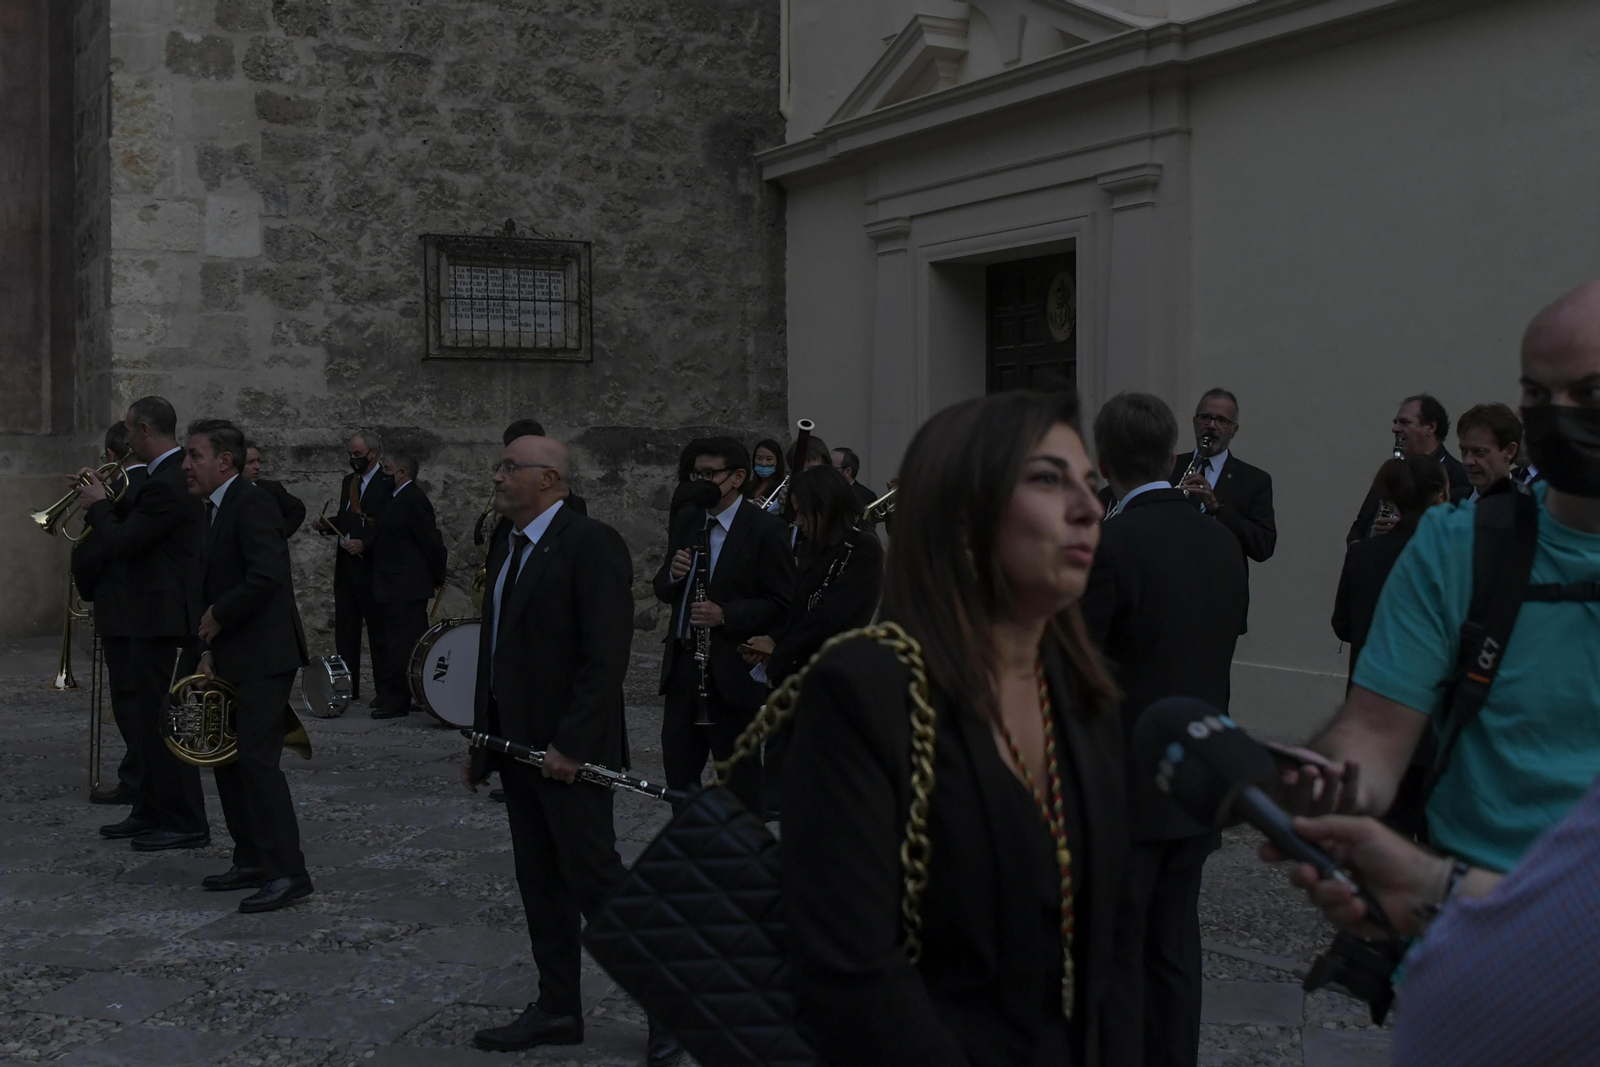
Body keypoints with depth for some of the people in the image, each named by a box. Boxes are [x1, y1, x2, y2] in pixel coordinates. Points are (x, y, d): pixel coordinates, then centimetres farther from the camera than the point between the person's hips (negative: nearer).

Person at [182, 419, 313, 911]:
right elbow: (213, 586, 16)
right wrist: (208, 651, 6)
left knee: (256, 758, -12)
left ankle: (287, 872, -7)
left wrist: (217, 617, -14)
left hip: (263, 655, -10)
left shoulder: (252, 503, -15)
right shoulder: (212, 511, 15)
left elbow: (266, 576, -26)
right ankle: (252, 861, 23)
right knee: (226, 757, 13)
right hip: (231, 658, 10)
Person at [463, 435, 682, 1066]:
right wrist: (482, 744, 17)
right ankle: (558, 1009, 22)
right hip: (517, 745, 9)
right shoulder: (507, 553, 14)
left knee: (593, 874, -5)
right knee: (540, 881, 13)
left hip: (570, 750, -9)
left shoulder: (591, 544, -14)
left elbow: (606, 656, -20)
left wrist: (571, 745, -23)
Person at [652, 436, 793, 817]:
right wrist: (673, 574, -9)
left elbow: (782, 604, -12)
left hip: (733, 671, -6)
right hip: (682, 666, 6)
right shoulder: (685, 519, 10)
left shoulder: (766, 529, -10)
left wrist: (725, 615, -24)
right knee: (678, 769, 14)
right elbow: (662, 590, 14)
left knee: (740, 779, 4)